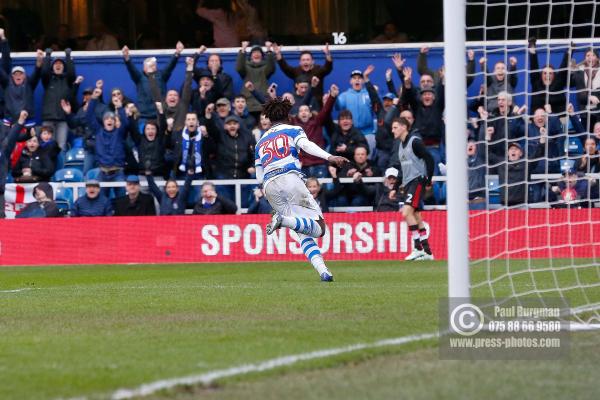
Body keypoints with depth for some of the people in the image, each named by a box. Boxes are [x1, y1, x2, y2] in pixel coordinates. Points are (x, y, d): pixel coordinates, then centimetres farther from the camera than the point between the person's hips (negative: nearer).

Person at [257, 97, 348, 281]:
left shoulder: (261, 142, 29)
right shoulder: (293, 130, 17)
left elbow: (259, 176, 25)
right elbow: (306, 145, -5)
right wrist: (329, 157, -19)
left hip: (269, 187, 4)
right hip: (290, 178, -4)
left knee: (304, 234, 2)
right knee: (318, 228, -8)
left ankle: (322, 270, -18)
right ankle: (284, 220, -34)